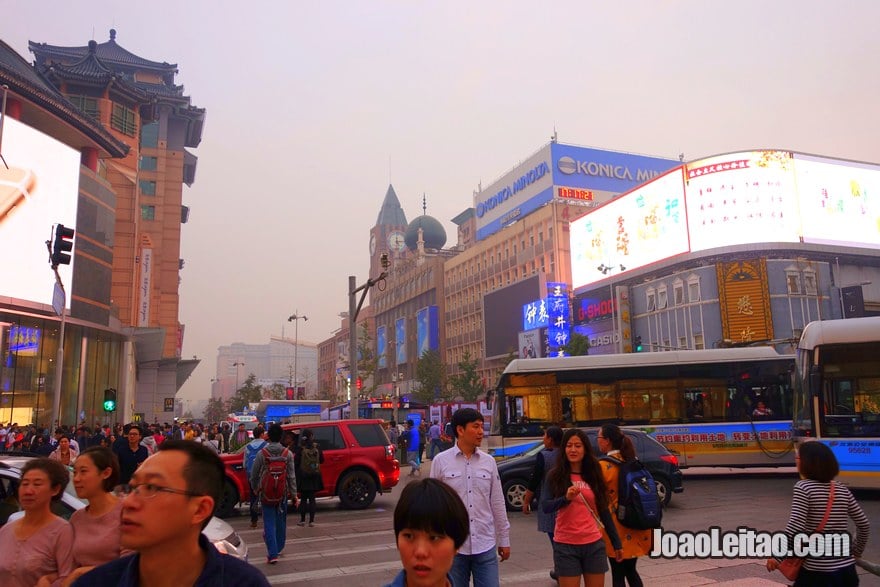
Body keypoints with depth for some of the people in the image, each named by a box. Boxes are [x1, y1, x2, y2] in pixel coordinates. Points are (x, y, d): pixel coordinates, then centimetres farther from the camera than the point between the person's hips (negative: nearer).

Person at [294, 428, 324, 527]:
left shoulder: (300, 448, -10)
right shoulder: (317, 447, -4)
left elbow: (296, 462, -10)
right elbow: (322, 460, 4)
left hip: (303, 476, -1)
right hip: (314, 476, 1)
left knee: (303, 498, 10)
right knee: (312, 498, 7)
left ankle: (302, 520, 12)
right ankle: (311, 521, 6)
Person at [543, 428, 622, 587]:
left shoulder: (594, 475, 6)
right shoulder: (556, 475, -3)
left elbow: (603, 510, 12)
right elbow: (546, 507, -13)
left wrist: (616, 543, 12)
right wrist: (566, 498, -31)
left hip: (594, 544, 3)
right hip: (566, 545, -3)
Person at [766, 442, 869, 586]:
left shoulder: (803, 487, -12)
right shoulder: (842, 490, 6)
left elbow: (794, 528, -19)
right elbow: (864, 525, 14)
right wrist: (856, 551, 30)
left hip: (817, 571, -6)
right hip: (846, 569, 6)